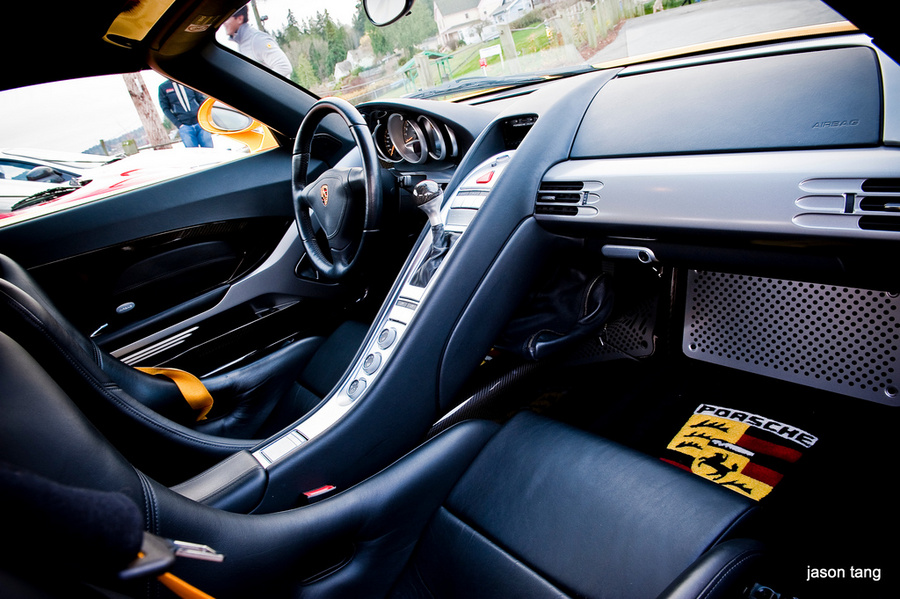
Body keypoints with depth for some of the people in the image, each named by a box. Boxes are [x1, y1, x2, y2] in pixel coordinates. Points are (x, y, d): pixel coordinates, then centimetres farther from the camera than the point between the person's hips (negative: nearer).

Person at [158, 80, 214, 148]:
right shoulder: (163, 87, 8)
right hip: (185, 126, -1)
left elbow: (201, 99, 13)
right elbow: (165, 109, 5)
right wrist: (178, 124, -7)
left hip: (200, 123, 1)